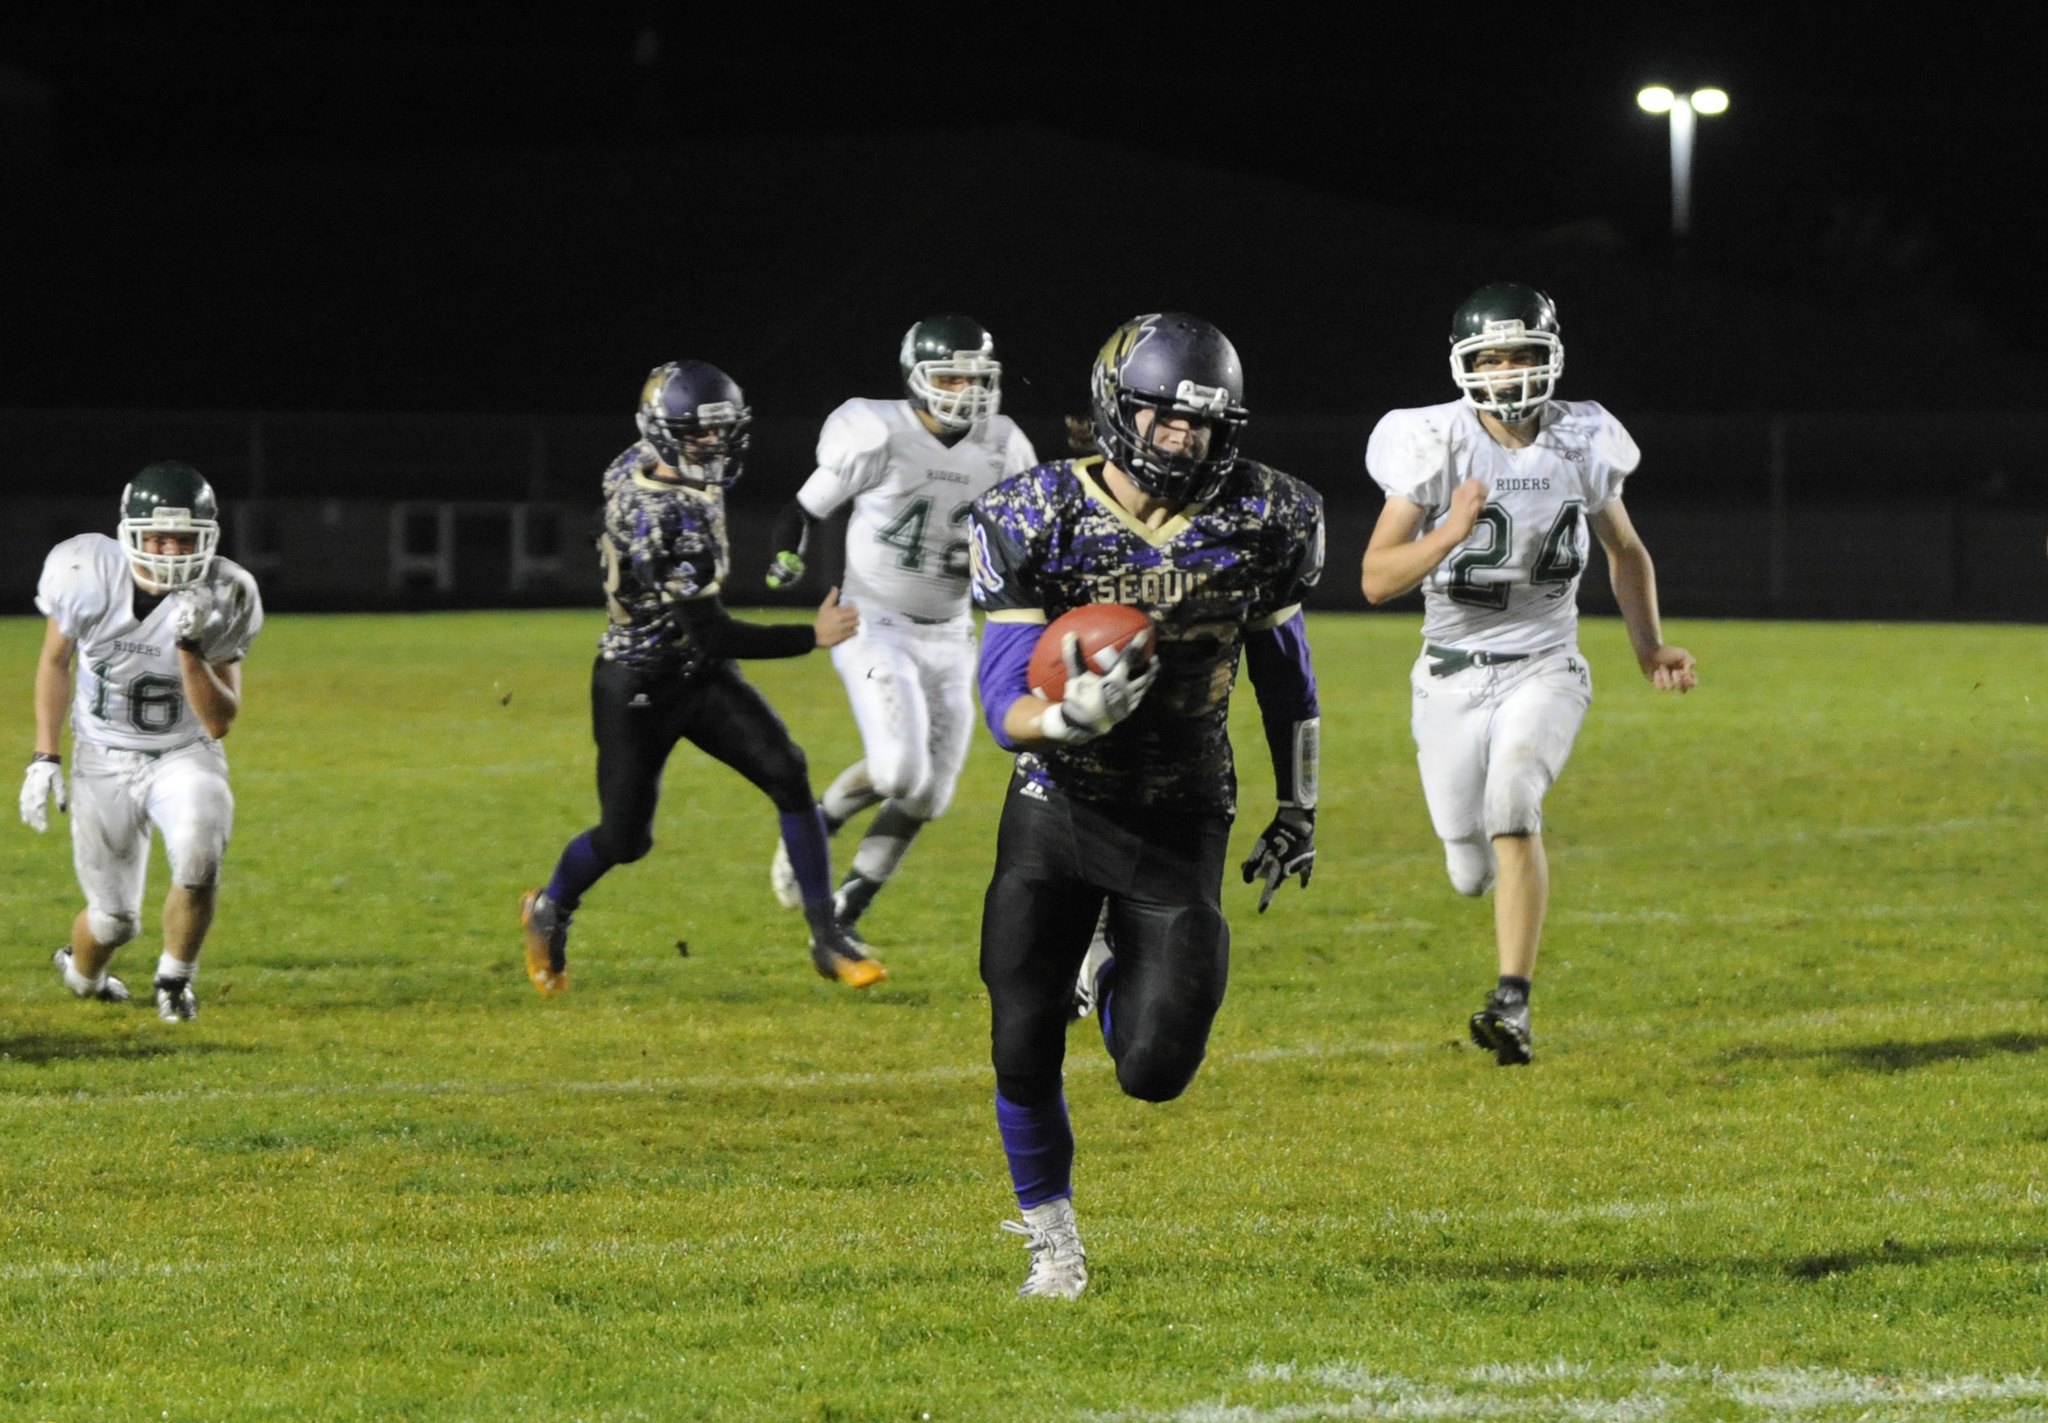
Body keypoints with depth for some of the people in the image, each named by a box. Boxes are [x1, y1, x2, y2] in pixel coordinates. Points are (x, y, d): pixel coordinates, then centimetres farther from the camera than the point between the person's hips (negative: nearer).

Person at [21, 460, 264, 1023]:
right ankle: (81, 973, 41)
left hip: (184, 755, 0)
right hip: (104, 760, 0)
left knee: (198, 860, -30)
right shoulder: (87, 574, -19)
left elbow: (219, 722, -17)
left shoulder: (220, 601, -19)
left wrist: (190, 647, -32)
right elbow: (55, 662, 1)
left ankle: (175, 978, -1)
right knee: (114, 919, 3)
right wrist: (45, 759, -1)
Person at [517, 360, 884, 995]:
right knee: (624, 839, 5)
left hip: (703, 677, 8)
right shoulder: (657, 518, -32)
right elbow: (711, 633, -31)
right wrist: (812, 637, -30)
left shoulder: (642, 462, -6)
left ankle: (827, 939, -7)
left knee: (788, 775, -11)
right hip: (639, 688, -8)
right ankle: (549, 912, 38)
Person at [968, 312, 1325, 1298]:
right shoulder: (1040, 521, -14)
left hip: (1179, 821, 1)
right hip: (1057, 809, -1)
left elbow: (1283, 670, 10)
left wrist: (1298, 811, 13)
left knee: (1154, 1069, -8)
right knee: (1025, 1054, -5)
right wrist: (1072, 716, -39)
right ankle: (1051, 1238, 21)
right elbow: (1005, 709, -16)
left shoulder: (1258, 519, -7)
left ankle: (1117, 984, 29)